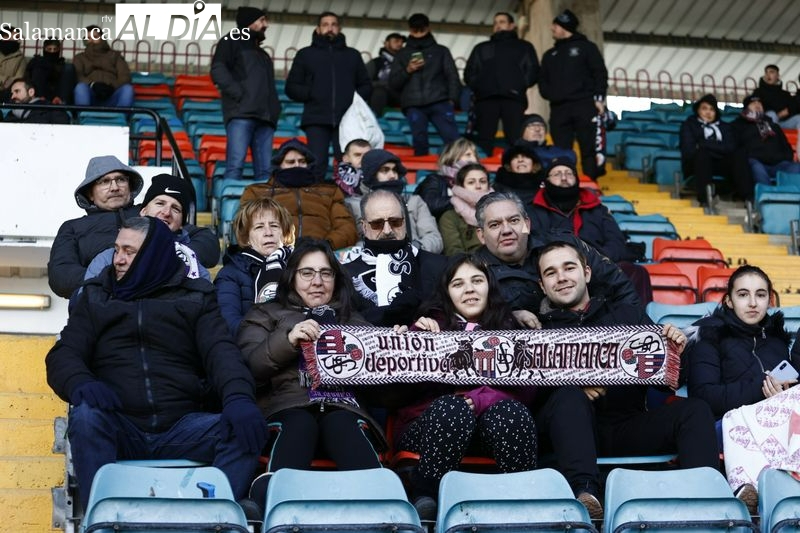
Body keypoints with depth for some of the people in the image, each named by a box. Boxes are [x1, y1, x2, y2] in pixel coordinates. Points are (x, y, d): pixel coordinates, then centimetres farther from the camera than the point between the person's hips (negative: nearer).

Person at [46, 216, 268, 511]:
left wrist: (238, 398, -23)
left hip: (181, 427, 0)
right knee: (86, 415, -33)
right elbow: (63, 354, 8)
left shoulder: (195, 297, 15)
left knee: (245, 428, -26)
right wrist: (81, 384, -18)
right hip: (118, 426, 0)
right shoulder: (97, 296, 18)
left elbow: (221, 351, 1)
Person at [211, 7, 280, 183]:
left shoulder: (262, 54, 32)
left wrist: (275, 109, 14)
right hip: (241, 114, -7)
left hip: (265, 116, 7)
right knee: (235, 165, -19)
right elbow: (218, 71, -4)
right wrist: (239, 94, -13)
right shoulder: (232, 41, 11)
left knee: (265, 170, -3)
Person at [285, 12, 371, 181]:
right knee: (316, 165, -12)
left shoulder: (352, 55, 21)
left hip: (346, 120, 1)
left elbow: (366, 86, 23)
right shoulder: (306, 54, 16)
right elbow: (291, 87, 13)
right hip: (316, 120, -1)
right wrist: (310, 94, -5)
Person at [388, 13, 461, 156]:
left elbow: (452, 76, 13)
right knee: (420, 141, -7)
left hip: (439, 102, -1)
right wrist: (407, 71, -3)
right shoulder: (402, 54, 21)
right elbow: (393, 83, 15)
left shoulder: (441, 51, 20)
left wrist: (452, 99, -3)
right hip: (413, 106, 1)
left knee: (452, 138, -15)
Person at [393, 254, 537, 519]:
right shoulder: (429, 326, 15)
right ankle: (424, 498, -27)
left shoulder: (508, 331, 18)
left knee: (510, 411, -32)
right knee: (453, 408, -35)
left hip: (490, 423, 1)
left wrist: (478, 400, -16)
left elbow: (525, 387, 2)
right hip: (430, 421, -1)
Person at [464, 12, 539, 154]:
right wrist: (477, 87, 1)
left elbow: (533, 71, 11)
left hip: (513, 98, -2)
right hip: (486, 98, 2)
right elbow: (469, 73, 19)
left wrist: (520, 86, -4)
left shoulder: (524, 47, 22)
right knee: (484, 139, -7)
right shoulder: (481, 48, 27)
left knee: (516, 140, -13)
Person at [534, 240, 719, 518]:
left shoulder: (629, 315, 23)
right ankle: (584, 492, -52)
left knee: (694, 409, -18)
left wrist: (673, 354, -5)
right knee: (570, 395, -33)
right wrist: (571, 383, -19)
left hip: (628, 426, 3)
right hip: (575, 429, -2)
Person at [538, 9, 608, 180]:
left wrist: (599, 98, -8)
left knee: (589, 150, -5)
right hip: (558, 108, 4)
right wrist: (550, 94, -1)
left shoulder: (586, 47, 9)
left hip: (585, 106, -4)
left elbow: (600, 73, 3)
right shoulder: (550, 55, 22)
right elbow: (543, 81, 20)